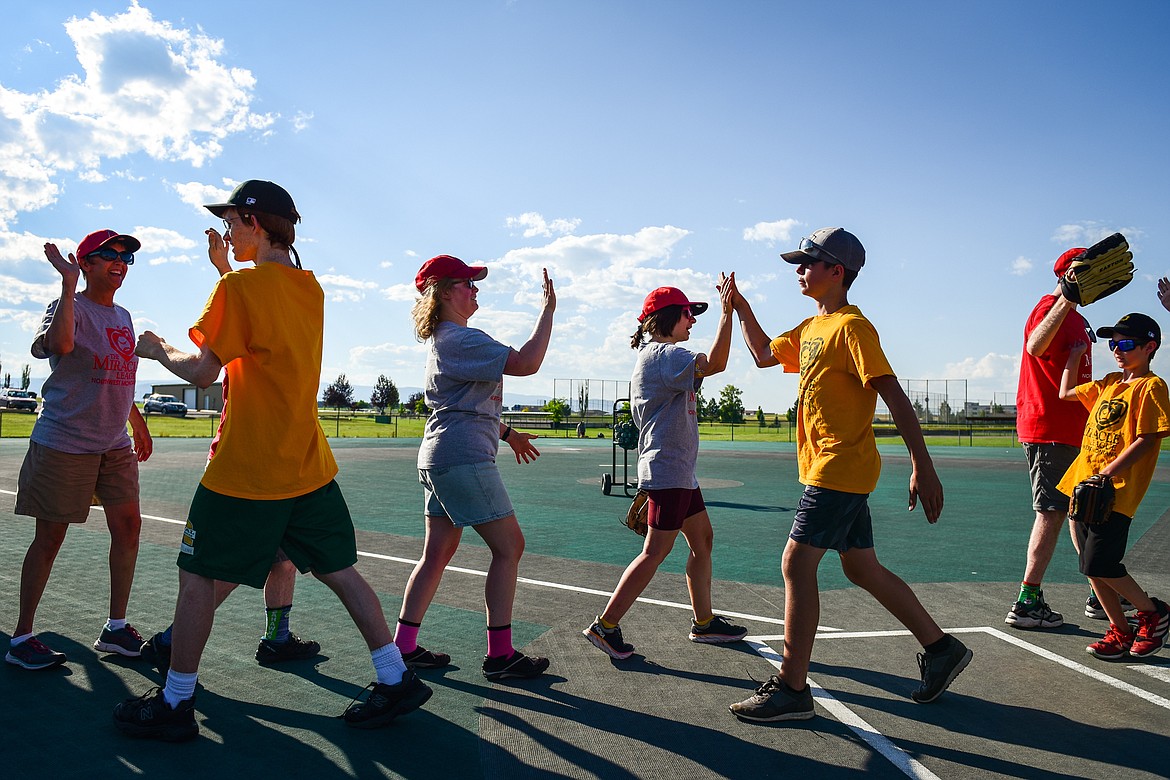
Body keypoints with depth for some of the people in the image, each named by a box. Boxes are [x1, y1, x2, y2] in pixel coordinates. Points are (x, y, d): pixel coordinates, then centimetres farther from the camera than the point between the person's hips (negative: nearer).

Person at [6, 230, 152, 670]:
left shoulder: (123, 318, 14)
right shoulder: (71, 307, -8)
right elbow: (60, 343, -32)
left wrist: (138, 423, 25)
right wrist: (69, 284, -29)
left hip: (115, 445, 7)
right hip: (64, 443, -7)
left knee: (128, 525, 5)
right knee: (50, 535, 0)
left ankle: (115, 628, 16)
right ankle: (21, 637, 14)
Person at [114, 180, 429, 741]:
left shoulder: (240, 287, -13)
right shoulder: (310, 289, 9)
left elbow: (202, 371, -13)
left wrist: (159, 351, 7)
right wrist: (228, 266, 32)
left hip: (246, 469, -7)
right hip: (308, 465, 7)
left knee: (197, 575, 8)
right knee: (339, 570, 11)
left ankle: (174, 704, 19)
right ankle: (396, 680, 15)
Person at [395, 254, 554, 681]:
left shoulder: (443, 340, 19)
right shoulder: (461, 339, -14)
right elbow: (526, 363, -23)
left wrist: (506, 432, 32)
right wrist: (548, 309, -13)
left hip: (438, 458, 10)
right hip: (464, 457, -10)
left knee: (437, 553, 13)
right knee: (509, 546, -2)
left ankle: (404, 646, 17)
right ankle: (500, 654, 4)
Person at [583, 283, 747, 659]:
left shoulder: (655, 354, 17)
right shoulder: (664, 353, -15)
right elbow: (715, 363, -28)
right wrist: (727, 311, -23)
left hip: (679, 470, 11)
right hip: (668, 469, -11)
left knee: (703, 539, 16)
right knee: (656, 552, -7)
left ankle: (704, 622, 27)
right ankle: (605, 625, -1)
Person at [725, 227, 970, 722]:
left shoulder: (851, 326, -13)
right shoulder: (810, 328, 14)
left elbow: (893, 394, -19)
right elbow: (765, 355, 28)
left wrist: (922, 465, -24)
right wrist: (740, 307, 20)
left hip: (840, 469, -9)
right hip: (833, 472, 9)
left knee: (796, 565, -9)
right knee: (863, 571, 16)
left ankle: (792, 688, 0)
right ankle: (941, 649, 30)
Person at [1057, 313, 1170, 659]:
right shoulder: (1109, 383, 17)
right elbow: (1066, 393, 31)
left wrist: (1106, 474, -20)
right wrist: (1074, 356, 25)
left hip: (1116, 491, -8)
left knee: (1100, 565, -10)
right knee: (1092, 567, 8)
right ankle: (1120, 631, 21)